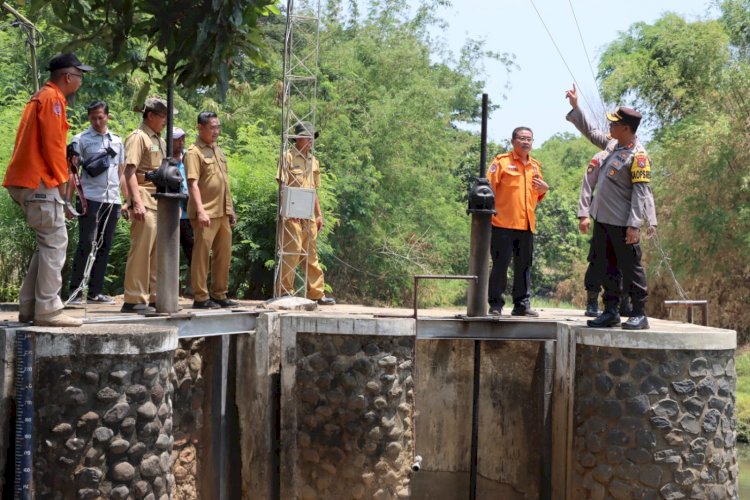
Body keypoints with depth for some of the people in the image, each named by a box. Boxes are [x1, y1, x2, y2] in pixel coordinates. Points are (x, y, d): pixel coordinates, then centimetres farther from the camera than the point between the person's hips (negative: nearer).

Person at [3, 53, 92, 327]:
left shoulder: (39, 97, 22)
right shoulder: (53, 98, -9)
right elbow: (52, 143, -16)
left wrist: (57, 176, 16)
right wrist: (62, 178, -6)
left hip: (25, 180, 10)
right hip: (39, 181, -10)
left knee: (48, 242, 13)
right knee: (55, 243, -9)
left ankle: (29, 307, 11)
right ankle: (47, 310, -10)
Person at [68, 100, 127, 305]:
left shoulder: (117, 141, 17)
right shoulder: (81, 140, 2)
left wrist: (129, 200, 16)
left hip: (112, 200, 5)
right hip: (90, 199, -5)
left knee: (104, 247, 6)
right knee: (86, 244, -8)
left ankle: (95, 292, 11)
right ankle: (75, 291, -3)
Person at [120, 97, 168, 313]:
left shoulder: (160, 140, 21)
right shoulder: (138, 137, -5)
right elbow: (130, 171, -14)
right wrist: (137, 202, -23)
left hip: (161, 202, 9)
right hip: (145, 201, -9)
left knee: (157, 252, 10)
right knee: (141, 250, -8)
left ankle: (154, 298, 16)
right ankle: (134, 300, -6)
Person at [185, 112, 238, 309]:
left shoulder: (218, 151, 17)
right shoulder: (194, 152, -8)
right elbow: (193, 183, -16)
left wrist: (230, 209, 20)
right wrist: (200, 211, -25)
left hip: (222, 212, 8)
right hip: (206, 213, -8)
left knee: (223, 255, 12)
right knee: (202, 254, -3)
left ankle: (219, 295, 20)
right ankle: (200, 297, 1)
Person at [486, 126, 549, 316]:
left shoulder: (535, 166, 18)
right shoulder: (502, 161, -1)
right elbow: (489, 187, -5)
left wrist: (544, 189, 5)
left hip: (527, 224, 6)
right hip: (503, 223, -6)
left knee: (524, 266, 8)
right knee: (500, 265, -3)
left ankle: (522, 304, 14)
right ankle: (495, 304, 3)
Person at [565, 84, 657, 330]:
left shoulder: (638, 156, -15)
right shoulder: (613, 145, 9)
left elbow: (641, 192, -18)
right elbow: (590, 131, 26)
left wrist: (634, 225, -23)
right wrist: (575, 107, 24)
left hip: (622, 223, -9)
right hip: (602, 219, 9)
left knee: (630, 268, -2)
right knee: (607, 267, 13)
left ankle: (639, 315, 5)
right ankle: (611, 311, 21)